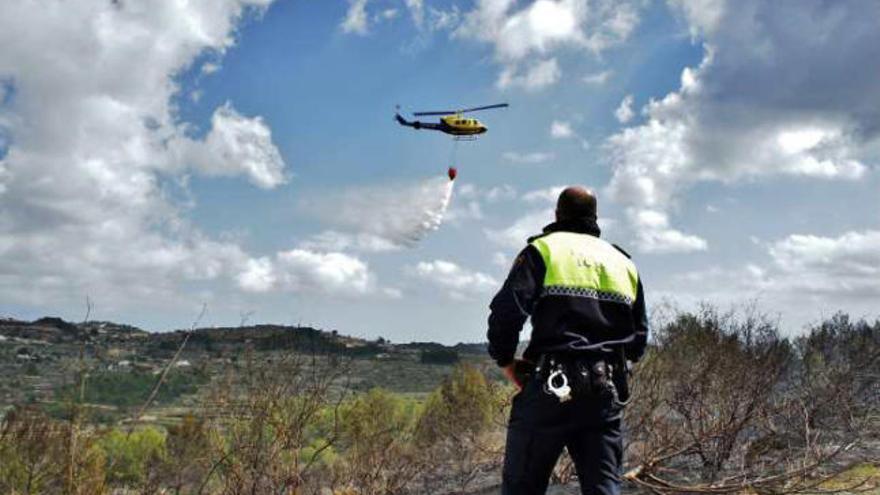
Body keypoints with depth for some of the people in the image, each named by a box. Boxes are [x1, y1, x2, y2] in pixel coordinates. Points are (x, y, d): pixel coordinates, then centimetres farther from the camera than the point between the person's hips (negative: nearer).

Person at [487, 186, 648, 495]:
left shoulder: (543, 250, 2)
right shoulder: (624, 263, 19)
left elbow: (506, 313, -11)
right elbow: (639, 338, 18)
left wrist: (505, 360, 3)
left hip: (550, 387, -4)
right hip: (606, 392, 5)